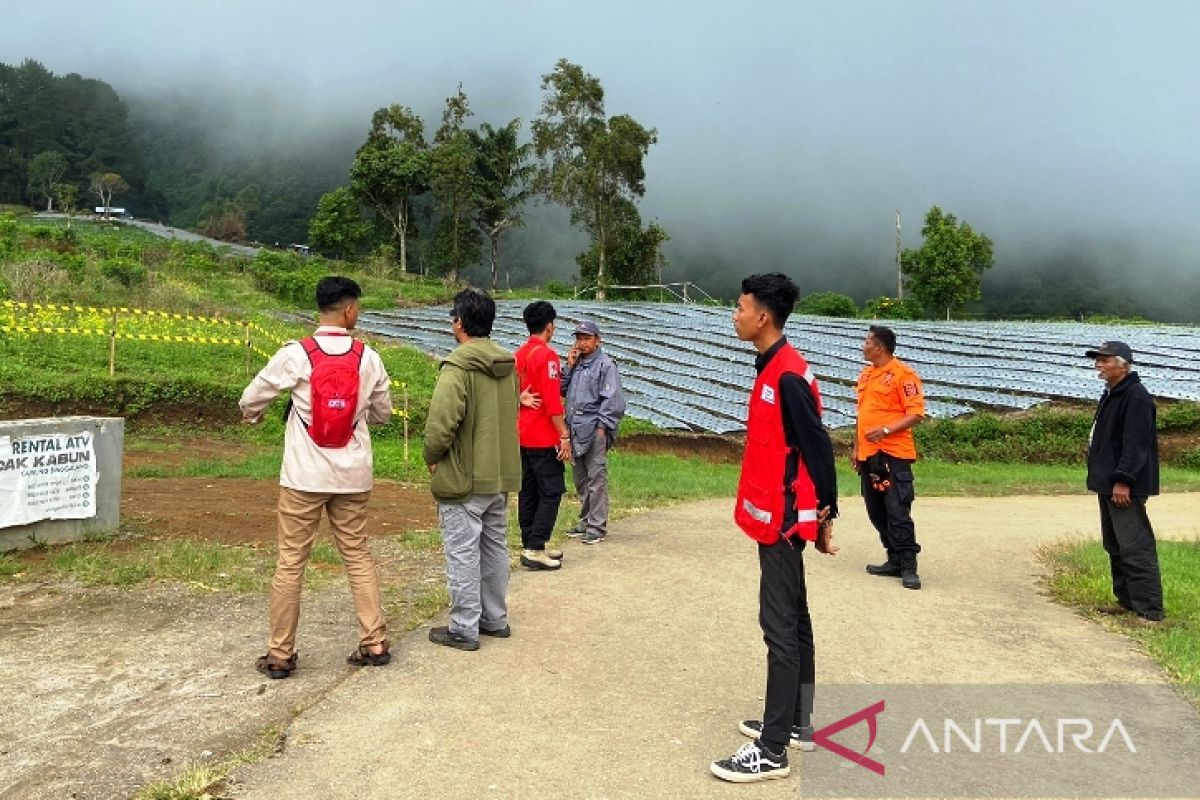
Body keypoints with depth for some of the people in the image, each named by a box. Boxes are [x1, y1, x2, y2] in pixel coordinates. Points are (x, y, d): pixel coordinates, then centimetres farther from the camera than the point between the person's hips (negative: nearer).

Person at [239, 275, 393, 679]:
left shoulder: (295, 354, -9)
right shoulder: (368, 357, -1)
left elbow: (251, 400, 0)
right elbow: (383, 411, 10)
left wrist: (254, 417, 23)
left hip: (305, 476, -2)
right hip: (352, 476, 3)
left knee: (290, 562, 7)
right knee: (358, 557, 14)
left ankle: (280, 655, 14)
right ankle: (374, 644, 16)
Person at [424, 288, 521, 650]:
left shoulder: (458, 366, -18)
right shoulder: (508, 365, 7)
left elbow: (441, 422, -24)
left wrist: (432, 456, -6)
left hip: (463, 478, -8)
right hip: (500, 475, 8)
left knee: (463, 553, 2)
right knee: (495, 548, 17)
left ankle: (463, 629, 11)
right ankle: (495, 619, 29)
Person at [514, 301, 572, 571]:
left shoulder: (518, 354, 11)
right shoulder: (547, 355, -14)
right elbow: (553, 401, -19)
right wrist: (564, 437, -15)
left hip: (522, 436, 9)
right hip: (544, 438, -8)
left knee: (528, 492, 12)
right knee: (551, 492, -3)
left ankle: (530, 545, 19)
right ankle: (535, 549, -5)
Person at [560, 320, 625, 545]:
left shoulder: (606, 364, -5)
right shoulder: (575, 363, 16)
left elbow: (612, 399, -9)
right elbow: (563, 390, 13)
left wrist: (602, 426, -13)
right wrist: (569, 366, 4)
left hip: (594, 429, -7)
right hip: (576, 429, 7)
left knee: (596, 479, -5)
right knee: (581, 480, 14)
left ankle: (597, 526, -1)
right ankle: (585, 520, 24)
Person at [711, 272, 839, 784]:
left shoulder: (788, 376, -19)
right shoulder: (772, 367, 12)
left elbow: (818, 447, -19)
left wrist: (825, 514, -14)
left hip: (782, 518, -10)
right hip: (775, 515, 10)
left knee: (779, 627, -4)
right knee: (793, 622, 16)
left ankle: (772, 751, 5)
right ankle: (796, 725, 28)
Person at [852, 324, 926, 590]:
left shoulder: (903, 374, -10)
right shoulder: (866, 374, 15)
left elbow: (916, 413, -14)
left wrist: (886, 430, -23)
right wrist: (856, 447, 19)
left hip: (893, 454, -8)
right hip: (868, 455, 9)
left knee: (898, 513, -8)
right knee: (877, 513, 12)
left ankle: (909, 567, -1)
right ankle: (895, 561, 21)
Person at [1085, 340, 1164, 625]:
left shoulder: (1136, 396, -15)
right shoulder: (1111, 395, 16)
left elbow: (1136, 444, -22)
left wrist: (1123, 481, -24)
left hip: (1125, 487, -11)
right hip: (1108, 484, 11)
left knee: (1135, 548, -10)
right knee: (1115, 546, 16)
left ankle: (1150, 610, -6)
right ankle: (1127, 600, 26)